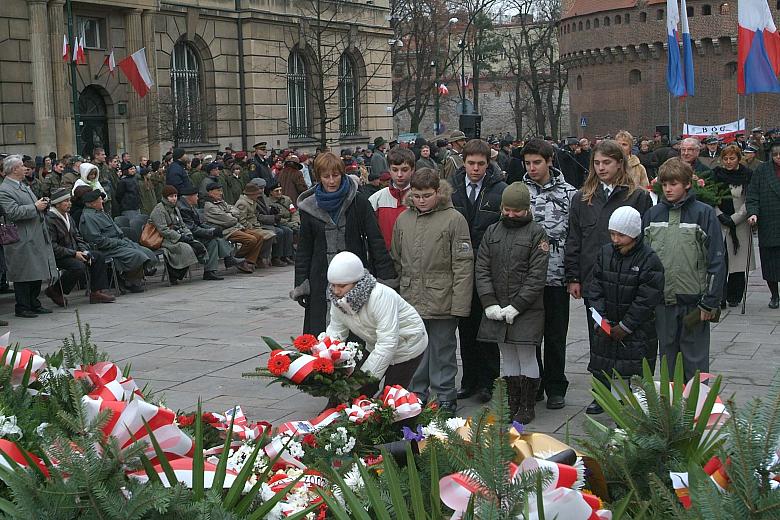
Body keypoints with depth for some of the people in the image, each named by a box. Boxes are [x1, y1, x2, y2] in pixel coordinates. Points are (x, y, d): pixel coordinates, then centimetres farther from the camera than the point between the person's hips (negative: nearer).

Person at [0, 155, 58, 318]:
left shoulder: (23, 186, 18)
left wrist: (43, 204, 7)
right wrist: (35, 207, -20)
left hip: (36, 237, 9)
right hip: (22, 241, -9)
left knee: (37, 272, 13)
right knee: (23, 275, -3)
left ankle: (34, 304, 22)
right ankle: (22, 308, 6)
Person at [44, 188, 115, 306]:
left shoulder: (67, 216, 15)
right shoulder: (49, 219, -15)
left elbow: (77, 237, 19)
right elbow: (52, 246, -21)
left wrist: (84, 251, 0)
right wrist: (74, 254, -22)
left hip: (74, 253, 10)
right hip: (57, 257, -10)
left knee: (98, 256, -1)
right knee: (79, 266, -32)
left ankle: (97, 292, -4)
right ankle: (54, 291, -13)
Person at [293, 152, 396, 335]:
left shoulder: (358, 202, 0)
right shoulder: (310, 207, 7)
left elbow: (375, 240, -1)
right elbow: (304, 249, 13)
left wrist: (386, 276, -6)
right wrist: (300, 285, 8)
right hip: (321, 282, 2)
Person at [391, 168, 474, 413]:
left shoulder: (454, 219, -7)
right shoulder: (403, 219, 8)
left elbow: (463, 265, -9)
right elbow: (396, 260, 17)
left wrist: (459, 303, -14)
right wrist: (403, 288, 12)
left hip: (442, 301, -4)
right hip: (411, 299, 4)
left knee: (442, 350, 5)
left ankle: (445, 397, 16)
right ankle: (416, 395, 24)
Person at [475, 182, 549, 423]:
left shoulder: (536, 233, -4)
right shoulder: (492, 232, 9)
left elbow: (536, 276, -10)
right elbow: (482, 269, 4)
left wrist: (516, 306, -15)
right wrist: (490, 303, -7)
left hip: (527, 310, -4)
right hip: (497, 310, 4)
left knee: (526, 356, 2)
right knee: (508, 357, 12)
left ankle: (527, 408, 13)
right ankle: (512, 405, 21)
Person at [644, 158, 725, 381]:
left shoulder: (704, 214, -6)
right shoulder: (652, 214, 5)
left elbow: (717, 260, -6)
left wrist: (710, 302, -9)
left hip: (693, 300, -4)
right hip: (661, 300, 4)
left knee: (695, 358, 4)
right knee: (667, 354, 14)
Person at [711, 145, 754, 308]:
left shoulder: (747, 175, 0)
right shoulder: (716, 174, 4)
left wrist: (734, 218, -10)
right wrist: (720, 215, -9)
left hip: (740, 224, 0)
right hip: (720, 225, 0)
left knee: (738, 261, 2)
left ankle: (734, 297, 13)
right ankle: (721, 297, -6)